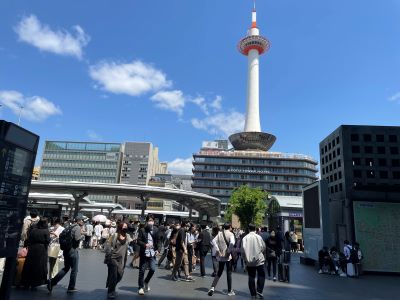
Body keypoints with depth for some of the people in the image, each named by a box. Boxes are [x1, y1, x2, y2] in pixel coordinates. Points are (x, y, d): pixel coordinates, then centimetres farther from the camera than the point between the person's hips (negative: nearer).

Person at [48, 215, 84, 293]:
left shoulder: (69, 227, 11)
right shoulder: (78, 227, -14)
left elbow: (61, 235, 12)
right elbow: (77, 238, -26)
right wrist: (81, 235, -8)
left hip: (66, 250, 8)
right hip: (73, 250, -8)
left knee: (66, 268, 19)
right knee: (74, 270, 6)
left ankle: (52, 281, 7)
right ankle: (71, 288, 15)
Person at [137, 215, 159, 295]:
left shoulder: (155, 230, 4)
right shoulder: (142, 230, -5)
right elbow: (138, 241, -7)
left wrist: (157, 249, 6)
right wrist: (145, 244, -24)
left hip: (152, 253, 2)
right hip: (144, 253, -2)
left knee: (152, 269, -4)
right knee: (142, 271, 5)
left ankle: (146, 282, 23)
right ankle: (141, 287, 20)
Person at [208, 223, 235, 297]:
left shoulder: (219, 233, 3)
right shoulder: (230, 234, -9)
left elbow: (214, 241, -8)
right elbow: (232, 243, -27)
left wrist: (218, 251, -7)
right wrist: (229, 251, -16)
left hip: (220, 256, 4)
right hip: (227, 256, -4)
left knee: (219, 273, 14)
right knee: (229, 273, 10)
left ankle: (212, 287, 0)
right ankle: (230, 291, 18)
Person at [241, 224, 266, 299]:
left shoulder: (245, 238, -7)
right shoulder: (258, 237, -9)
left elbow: (243, 249, -6)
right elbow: (263, 247, -2)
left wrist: (245, 258, 9)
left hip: (249, 261, 2)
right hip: (259, 259, -1)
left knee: (251, 277, 11)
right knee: (261, 276, 11)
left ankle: (253, 294, 16)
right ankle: (259, 293, 3)